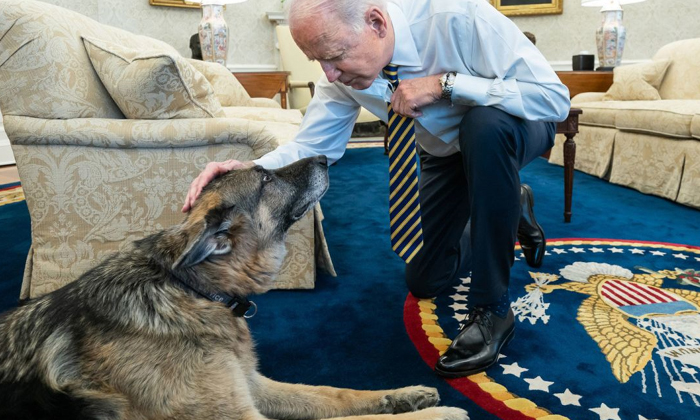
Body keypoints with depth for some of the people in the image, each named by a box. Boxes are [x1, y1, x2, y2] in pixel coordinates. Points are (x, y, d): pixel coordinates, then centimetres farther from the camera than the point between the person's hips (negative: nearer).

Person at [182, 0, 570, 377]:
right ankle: (511, 210, 32)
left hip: (504, 132, -4)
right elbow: (312, 146, -16)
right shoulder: (344, 71, -21)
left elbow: (556, 98, -35)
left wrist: (445, 84, -42)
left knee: (484, 125, -42)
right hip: (445, 152, 5)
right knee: (424, 281, 5)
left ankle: (492, 309, -25)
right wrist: (249, 170, -36)